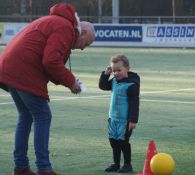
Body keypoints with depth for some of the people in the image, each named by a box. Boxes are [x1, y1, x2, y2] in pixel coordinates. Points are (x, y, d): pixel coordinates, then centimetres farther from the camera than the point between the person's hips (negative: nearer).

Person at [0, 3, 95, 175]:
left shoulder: (53, 22, 24)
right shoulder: (65, 28, -9)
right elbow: (51, 61, -19)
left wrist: (65, 80, 9)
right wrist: (70, 81, -7)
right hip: (24, 74, -10)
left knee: (26, 117, 17)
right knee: (43, 117, -3)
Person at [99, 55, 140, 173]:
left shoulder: (132, 84, -17)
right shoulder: (114, 81, 6)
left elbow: (134, 103, -18)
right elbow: (103, 86, 19)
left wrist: (133, 120, -20)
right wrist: (106, 74, 4)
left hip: (125, 120, -8)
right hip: (113, 118, 8)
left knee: (123, 141, -3)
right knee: (113, 141, 12)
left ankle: (127, 164, 9)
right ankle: (116, 163, 23)